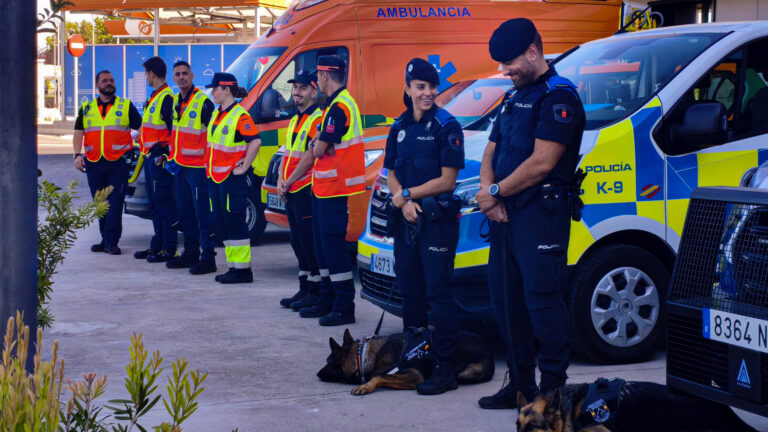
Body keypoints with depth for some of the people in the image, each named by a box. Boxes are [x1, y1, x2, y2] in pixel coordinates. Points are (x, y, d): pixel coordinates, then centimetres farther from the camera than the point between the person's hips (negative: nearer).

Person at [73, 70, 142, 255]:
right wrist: (78, 155, -4)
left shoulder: (126, 106, 8)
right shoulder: (86, 109, 15)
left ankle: (111, 242, -8)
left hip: (118, 163, -3)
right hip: (94, 164, 3)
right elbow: (78, 133, 10)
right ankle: (106, 240, 17)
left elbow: (141, 128, 6)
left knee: (115, 204, -9)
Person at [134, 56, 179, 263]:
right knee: (155, 203, 14)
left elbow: (174, 129, -19)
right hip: (151, 156, 11)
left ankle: (169, 249, -4)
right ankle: (157, 245, 22)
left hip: (160, 157, -11)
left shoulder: (167, 97, -15)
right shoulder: (155, 97, 18)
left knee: (164, 203, -7)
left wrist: (166, 155, -20)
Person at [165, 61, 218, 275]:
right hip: (180, 167, 9)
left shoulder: (203, 102, -12)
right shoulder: (175, 102, 14)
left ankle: (208, 258, -4)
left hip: (198, 167, -9)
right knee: (185, 213, 14)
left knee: (203, 214, -7)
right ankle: (190, 254, 23)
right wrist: (172, 155, 18)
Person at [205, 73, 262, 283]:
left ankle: (243, 270, -2)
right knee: (221, 223, 11)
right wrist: (209, 166, 18)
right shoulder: (217, 114, 15)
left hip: (232, 178, -9)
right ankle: (234, 266, 18)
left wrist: (243, 167, -18)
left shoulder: (240, 115, -13)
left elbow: (255, 141, -21)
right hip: (215, 177, 9)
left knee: (235, 223, -6)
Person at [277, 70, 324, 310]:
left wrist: (289, 182, -11)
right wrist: (280, 181, 5)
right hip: (291, 192, 9)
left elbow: (310, 156, -17)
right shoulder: (295, 120, 19)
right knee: (298, 242, 13)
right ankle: (304, 289, 22)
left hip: (307, 190, -9)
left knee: (310, 242, -6)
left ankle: (316, 292, 0)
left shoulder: (318, 118, -11)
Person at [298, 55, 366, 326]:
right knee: (324, 243, 16)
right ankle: (327, 301, 24)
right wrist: (319, 145, 2)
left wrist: (317, 147, 2)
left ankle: (344, 308, -5)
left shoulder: (339, 107, -17)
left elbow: (319, 150, -18)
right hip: (323, 186, 11)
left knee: (333, 244, -8)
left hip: (333, 186, -11)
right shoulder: (340, 103, 16)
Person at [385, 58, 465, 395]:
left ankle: (445, 368, -7)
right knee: (409, 289, 13)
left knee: (438, 292, -8)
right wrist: (405, 202, -7)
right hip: (405, 219, 6)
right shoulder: (399, 127, 11)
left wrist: (407, 194, -8)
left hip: (438, 219, -6)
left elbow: (447, 180, -10)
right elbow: (391, 174, 13)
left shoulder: (447, 126, -6)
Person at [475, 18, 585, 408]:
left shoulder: (558, 97, -9)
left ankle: (554, 389, -2)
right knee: (506, 299, 12)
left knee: (541, 300, -9)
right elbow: (491, 151, 20)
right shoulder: (513, 97, 20)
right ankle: (520, 384, 22)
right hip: (505, 215, 9)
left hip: (540, 214, -9)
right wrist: (488, 192, 0)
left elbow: (541, 163, -18)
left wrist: (496, 192, -9)